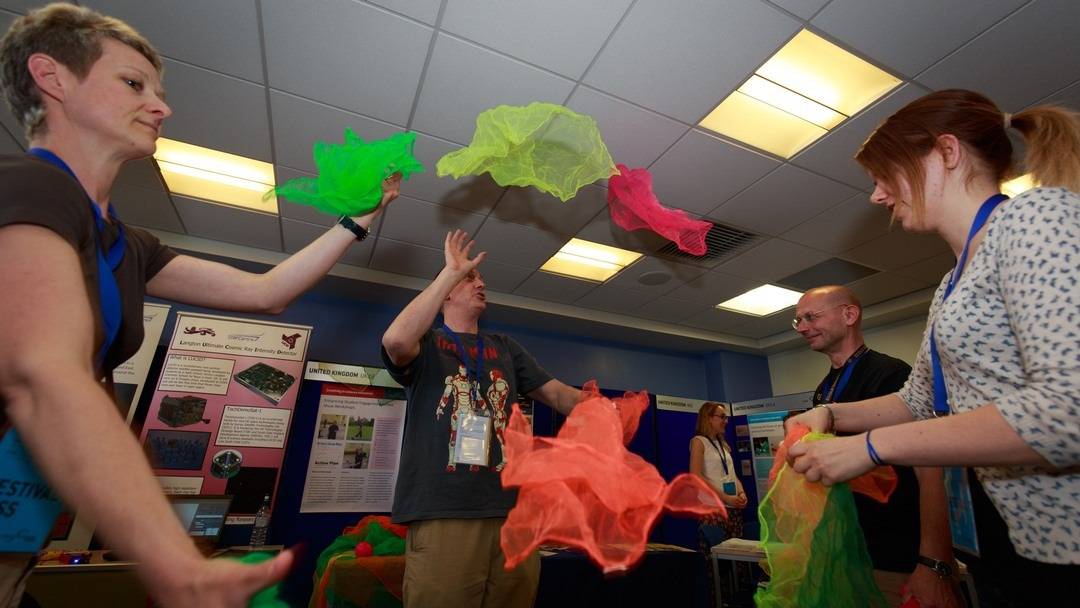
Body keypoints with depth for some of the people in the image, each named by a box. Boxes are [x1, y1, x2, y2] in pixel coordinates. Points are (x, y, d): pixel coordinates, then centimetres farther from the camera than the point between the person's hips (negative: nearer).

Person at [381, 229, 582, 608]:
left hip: (511, 509, 5)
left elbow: (556, 393, 12)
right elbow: (395, 340, -21)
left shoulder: (505, 348, 17)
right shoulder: (425, 344, 4)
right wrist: (451, 271, -15)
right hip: (443, 513, -4)